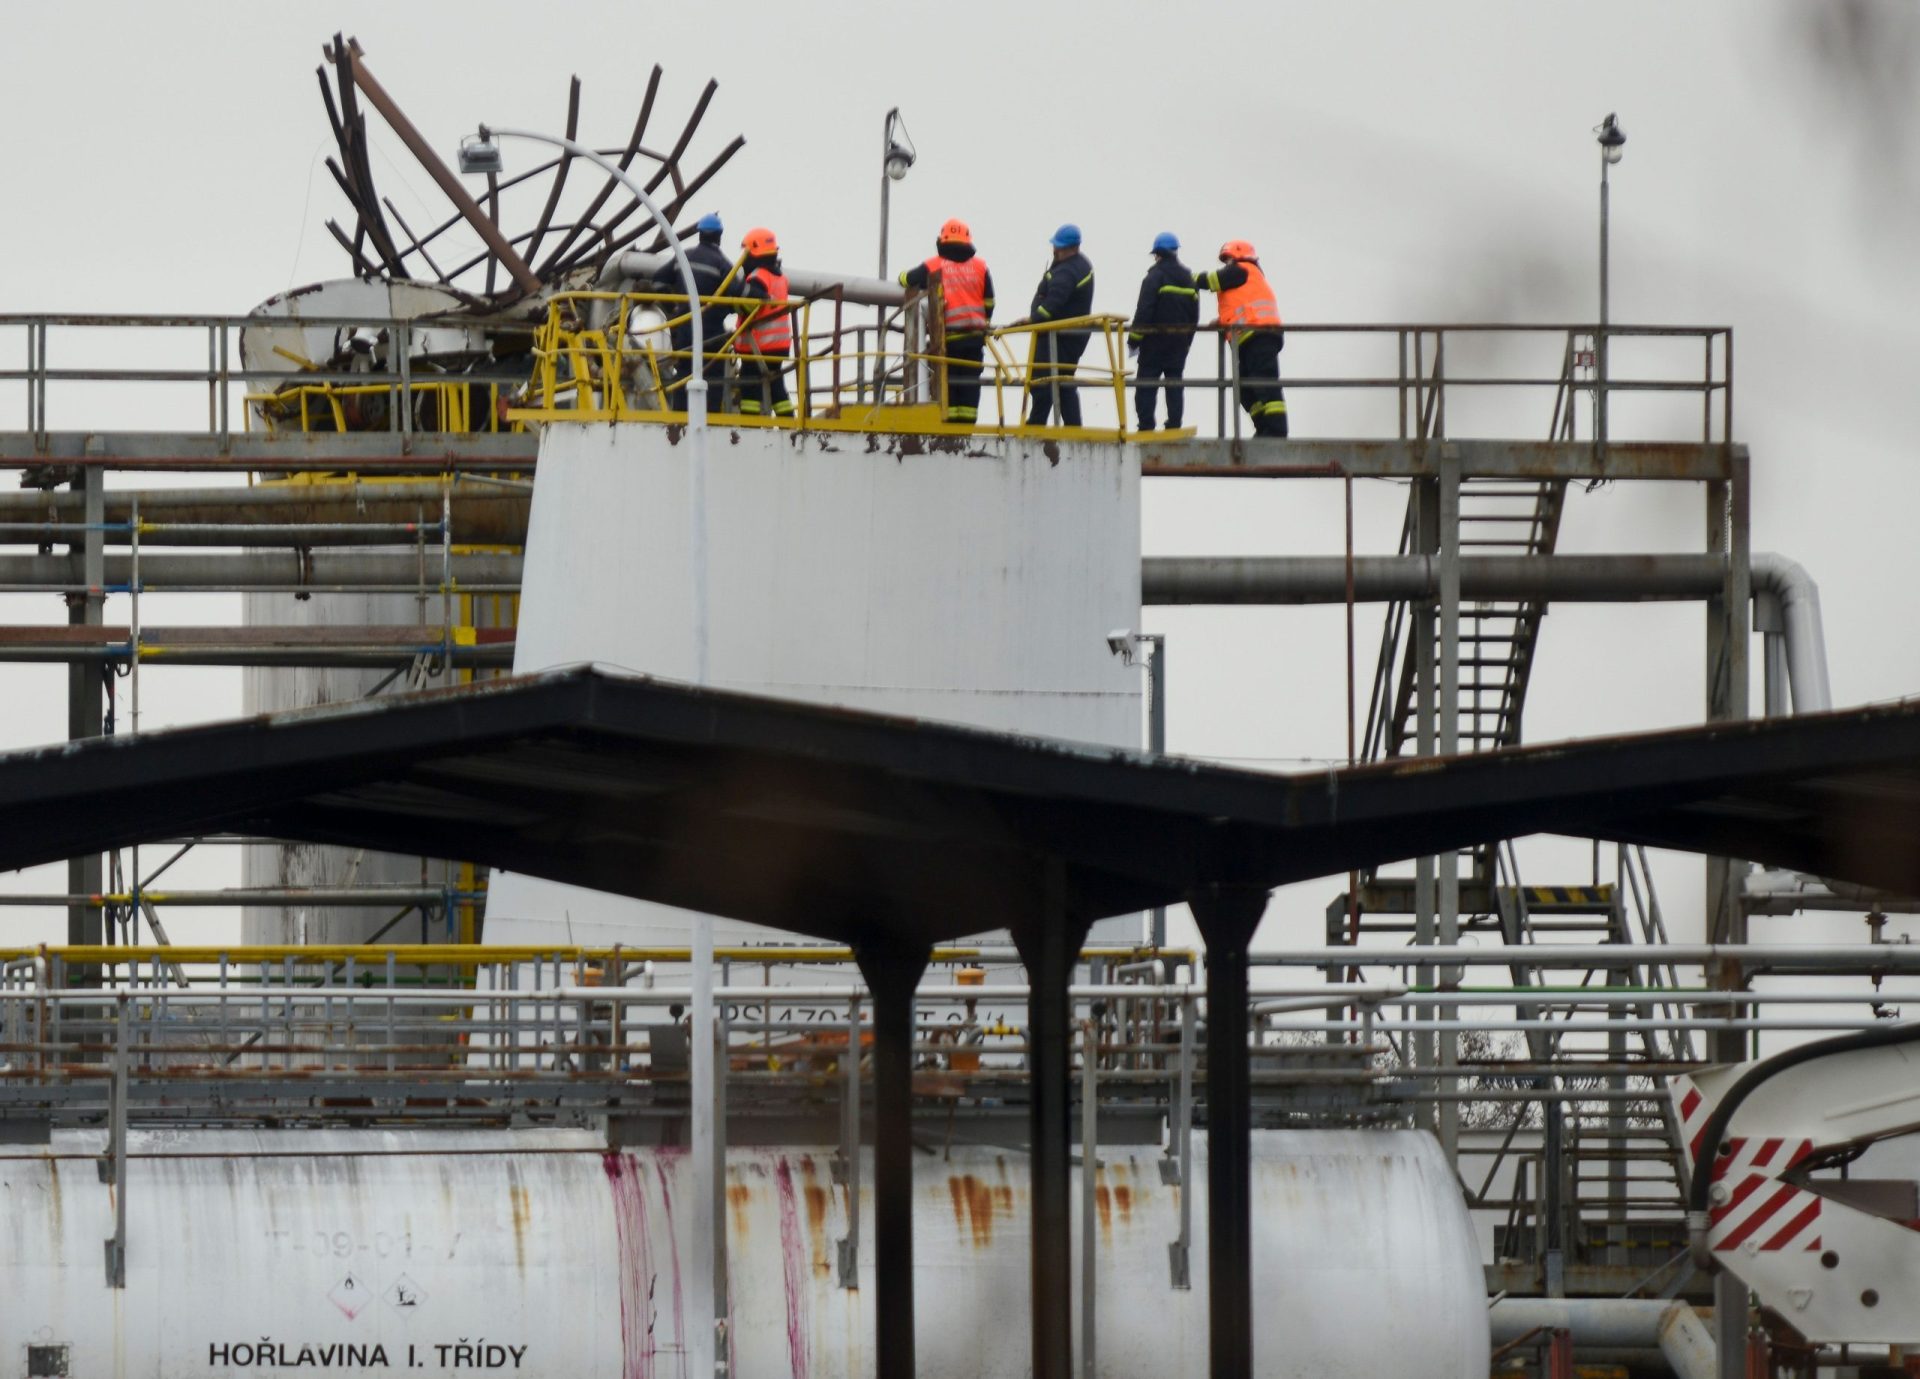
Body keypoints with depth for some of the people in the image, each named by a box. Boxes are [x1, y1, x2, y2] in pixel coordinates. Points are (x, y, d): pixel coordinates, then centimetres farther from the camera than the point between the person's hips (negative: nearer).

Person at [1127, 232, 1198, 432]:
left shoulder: (1155, 276, -12)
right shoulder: (1189, 278, 10)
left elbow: (1144, 310, -16)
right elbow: (1194, 312, 15)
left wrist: (1134, 338, -9)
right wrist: (1187, 339, 22)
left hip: (1155, 339, -6)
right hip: (1180, 340, 6)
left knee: (1146, 385, -2)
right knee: (1175, 384, 10)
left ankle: (1146, 427, -9)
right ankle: (1174, 427, 7)